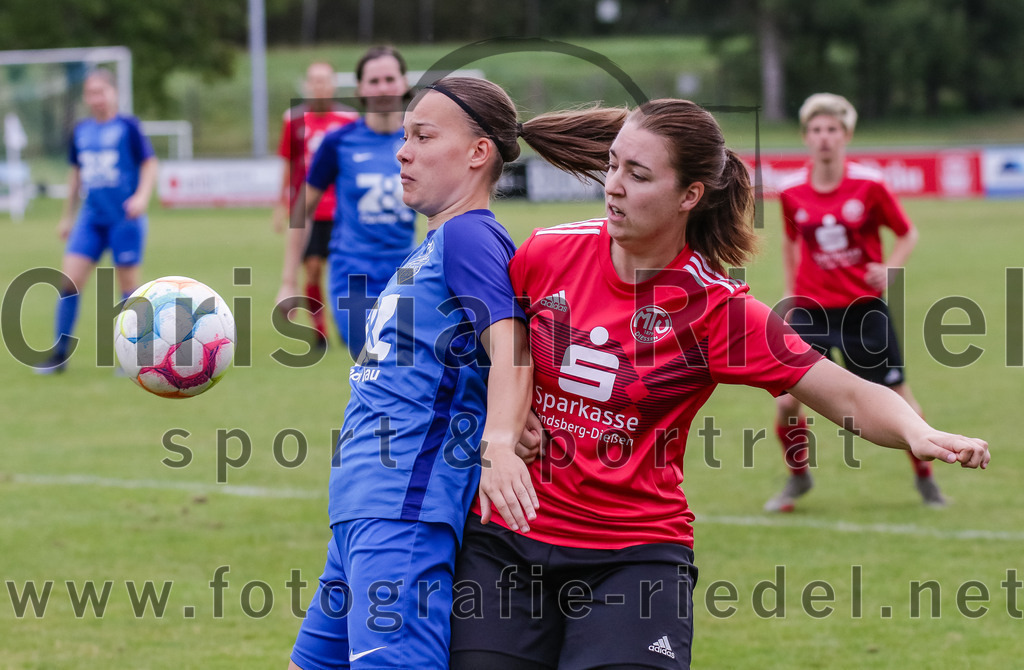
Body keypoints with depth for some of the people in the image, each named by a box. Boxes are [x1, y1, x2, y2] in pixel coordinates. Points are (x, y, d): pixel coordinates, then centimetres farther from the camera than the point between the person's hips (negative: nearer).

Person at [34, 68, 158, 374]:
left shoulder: (128, 126, -4)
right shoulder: (81, 131, 10)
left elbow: (149, 164, -2)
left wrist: (142, 196, -18)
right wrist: (67, 215, 22)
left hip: (125, 219, -4)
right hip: (91, 218, 4)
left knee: (128, 284, 0)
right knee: (69, 279, -6)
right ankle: (60, 354, 1)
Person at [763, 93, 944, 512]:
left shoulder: (868, 185, -9)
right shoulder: (792, 192, -2)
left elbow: (907, 234, 2)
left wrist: (889, 270, -15)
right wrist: (790, 292, 12)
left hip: (863, 307, -1)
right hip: (810, 309, 1)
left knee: (898, 398, 3)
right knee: (787, 401, -9)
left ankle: (925, 477, 25)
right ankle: (798, 477, 16)